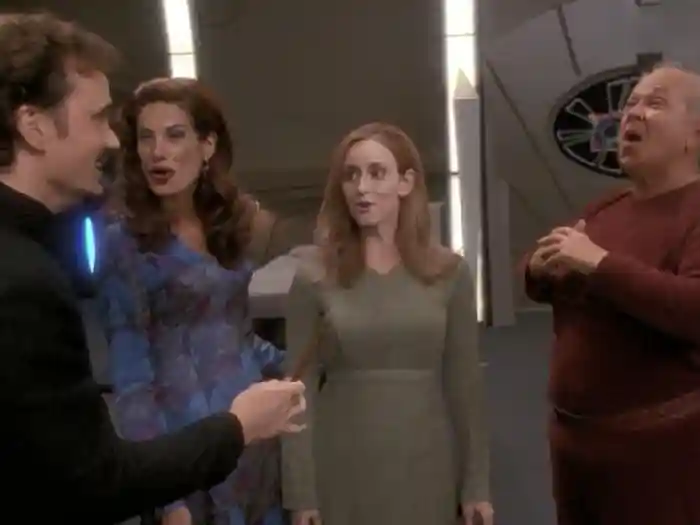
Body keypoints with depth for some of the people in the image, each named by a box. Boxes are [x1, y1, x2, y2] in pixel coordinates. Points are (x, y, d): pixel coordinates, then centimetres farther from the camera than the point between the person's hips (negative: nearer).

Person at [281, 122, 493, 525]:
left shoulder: (449, 271, -2)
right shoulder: (315, 278, -5)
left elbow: (465, 383, 1)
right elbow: (300, 390, -3)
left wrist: (476, 484, 1)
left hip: (426, 466, 1)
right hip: (343, 470, -1)